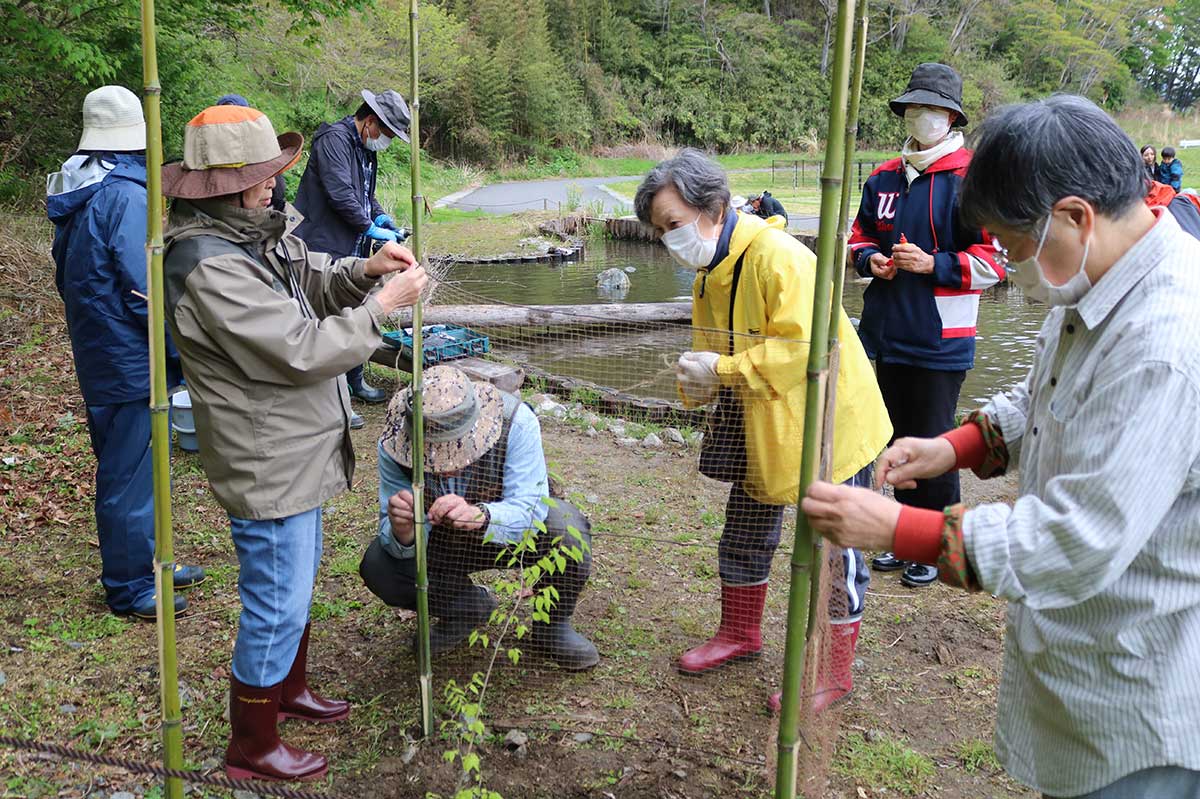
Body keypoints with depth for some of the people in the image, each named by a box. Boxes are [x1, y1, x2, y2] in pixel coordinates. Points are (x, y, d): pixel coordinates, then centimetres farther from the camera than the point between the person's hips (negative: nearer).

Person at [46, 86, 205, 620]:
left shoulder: (77, 196, 10)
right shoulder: (127, 197, -20)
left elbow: (69, 278, 18)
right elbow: (146, 291, -23)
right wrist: (185, 352, -13)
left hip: (97, 356, 10)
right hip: (132, 361, -10)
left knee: (123, 466, 19)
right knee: (130, 474, 2)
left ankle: (144, 561, 34)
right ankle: (128, 586, 14)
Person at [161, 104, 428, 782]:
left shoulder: (249, 236, 4)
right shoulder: (211, 268, -26)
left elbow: (303, 288, 15)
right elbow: (303, 352, -28)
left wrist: (360, 272, -4)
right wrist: (382, 305, -19)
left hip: (296, 453, 10)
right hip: (268, 465, -10)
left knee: (298, 579, 26)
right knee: (277, 606, 3)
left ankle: (289, 690, 48)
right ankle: (252, 749, 22)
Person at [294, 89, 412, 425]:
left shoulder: (367, 149, 17)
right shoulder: (334, 139, -14)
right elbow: (341, 194, -22)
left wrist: (380, 215, 8)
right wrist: (370, 228, -15)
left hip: (354, 251, 10)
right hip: (327, 249, -10)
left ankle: (354, 382, 34)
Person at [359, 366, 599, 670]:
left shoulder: (515, 420, -34)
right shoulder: (395, 441, -26)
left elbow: (529, 511, -38)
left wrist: (480, 516, -59)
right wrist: (402, 533, -51)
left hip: (517, 530, -2)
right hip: (447, 542, 3)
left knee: (566, 527, -34)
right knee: (378, 566, -21)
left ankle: (553, 626, -4)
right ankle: (467, 608, 8)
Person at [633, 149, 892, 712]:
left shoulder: (779, 258, -26)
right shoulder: (709, 274, 4)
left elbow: (805, 348, -34)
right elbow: (718, 352, 10)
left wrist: (723, 369, -31)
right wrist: (696, 384, -12)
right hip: (760, 426, 9)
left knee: (831, 545, 2)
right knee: (745, 530, 19)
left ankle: (833, 670, 17)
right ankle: (740, 632, 40)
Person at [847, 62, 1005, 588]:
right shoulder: (885, 178, 10)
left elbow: (996, 259, -12)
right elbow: (860, 236, 22)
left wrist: (933, 264, -20)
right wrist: (871, 259, 1)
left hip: (939, 341, -6)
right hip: (887, 333, 7)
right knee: (899, 440, 16)